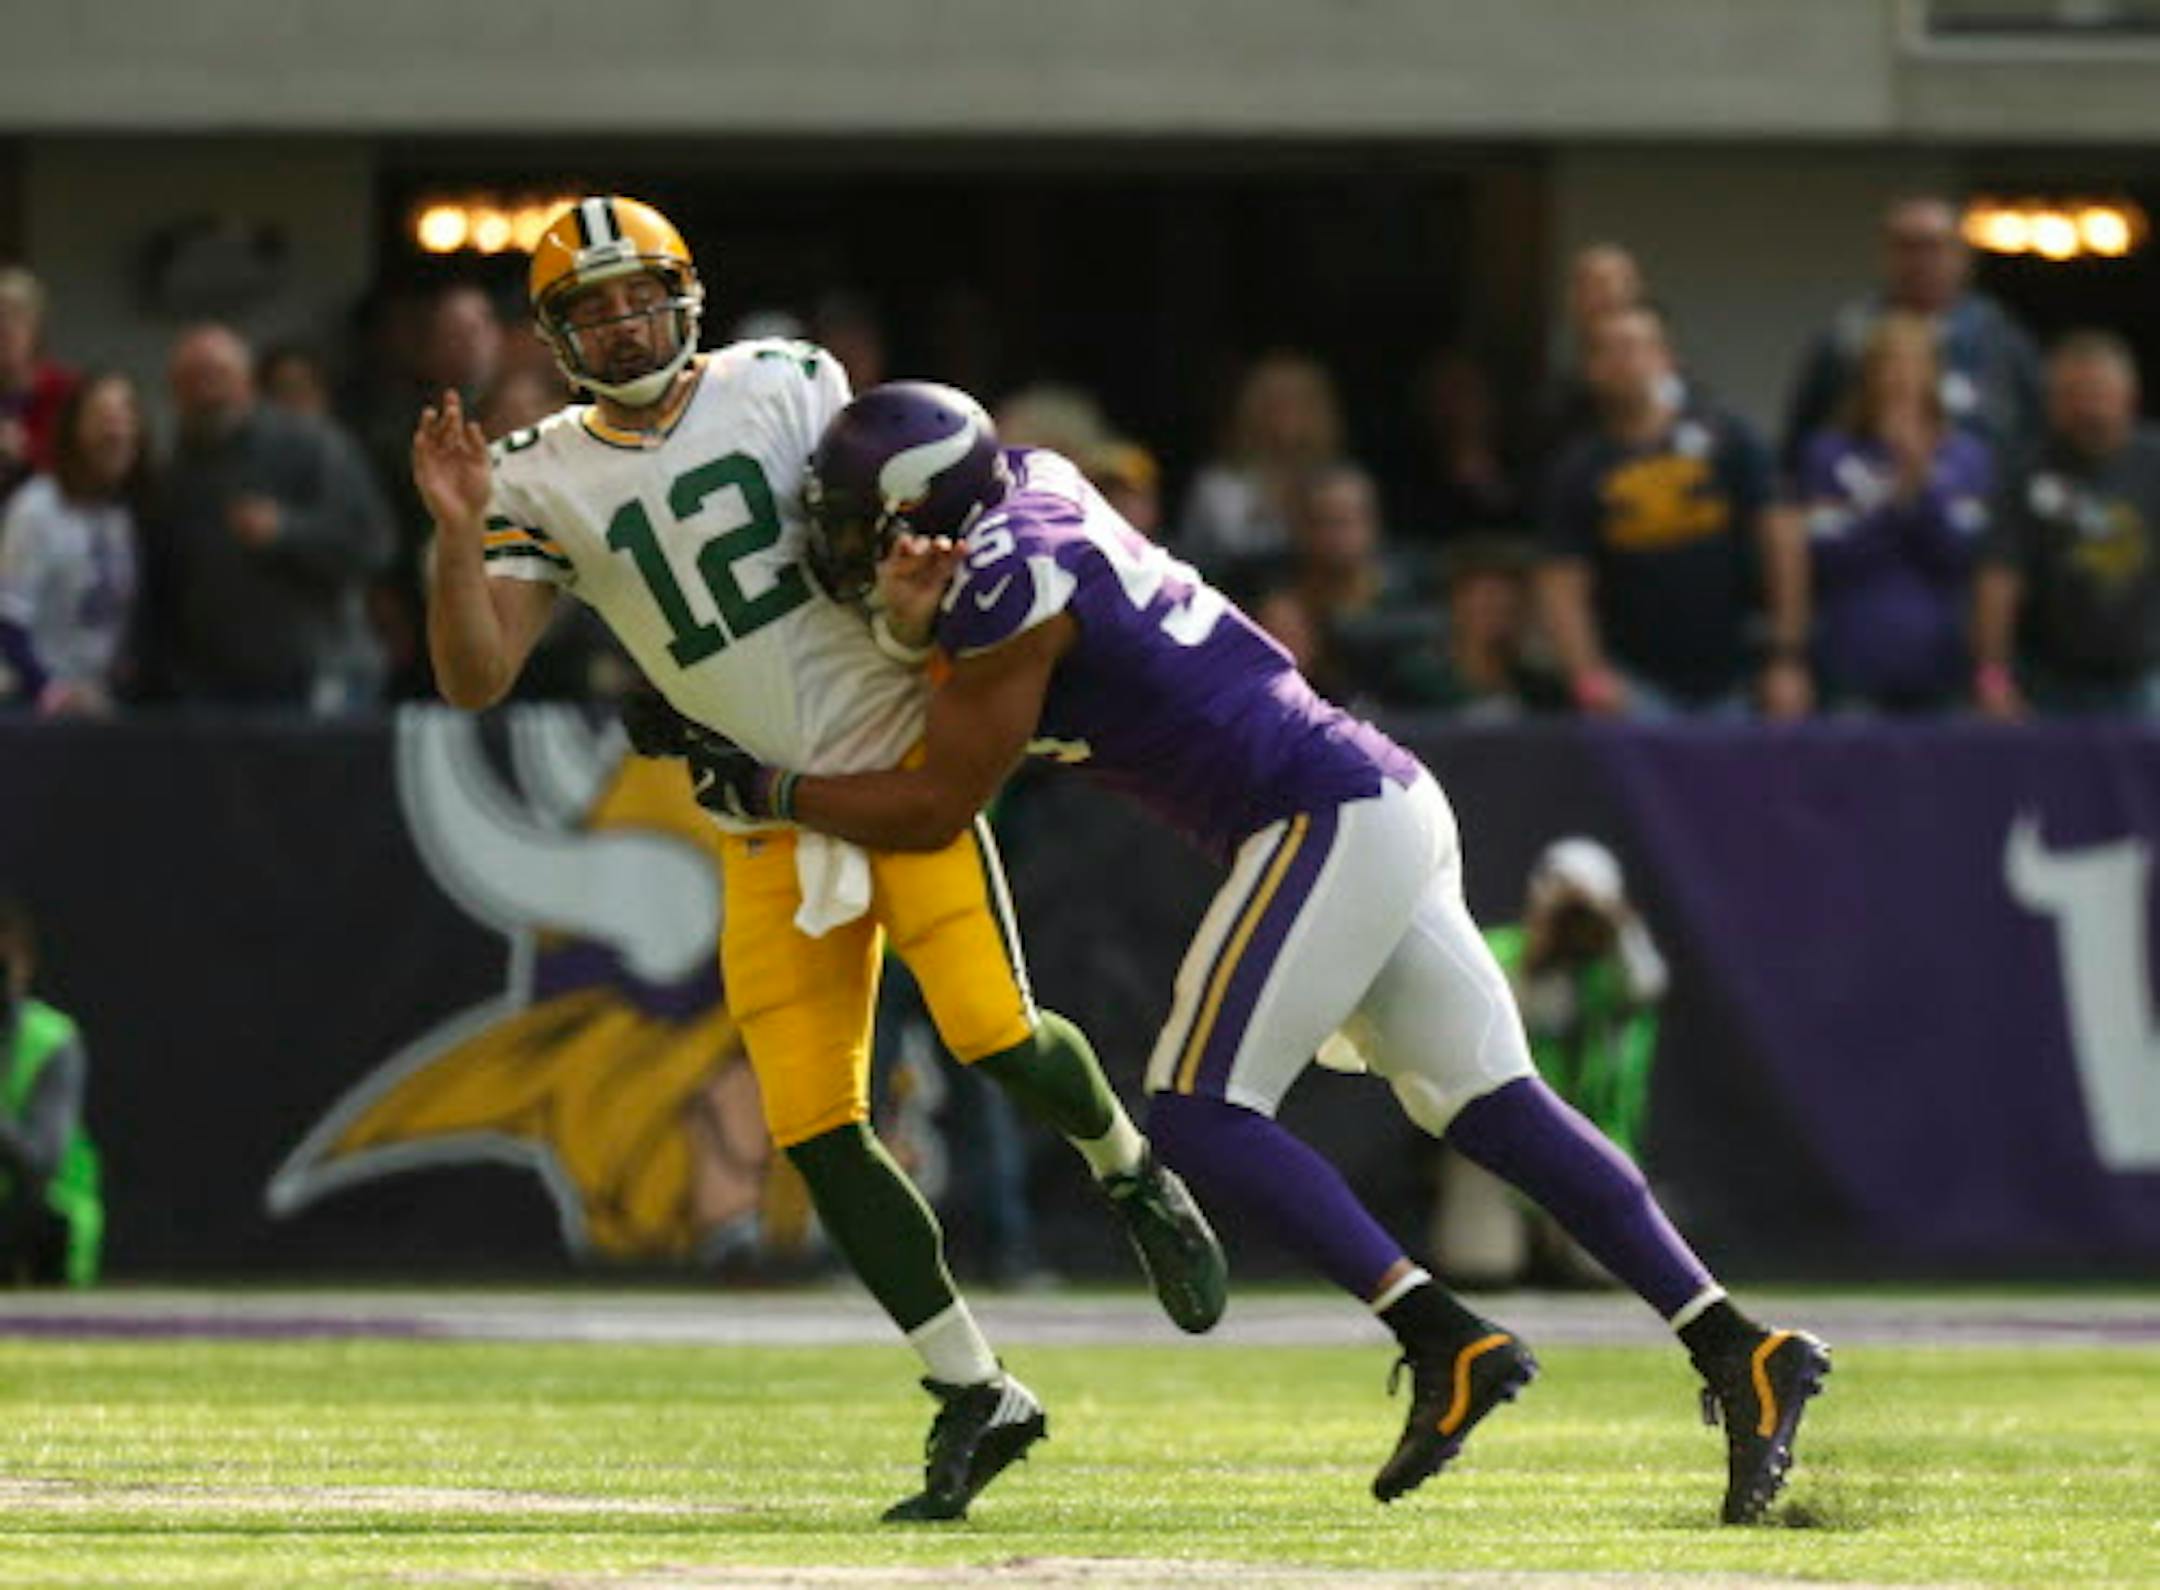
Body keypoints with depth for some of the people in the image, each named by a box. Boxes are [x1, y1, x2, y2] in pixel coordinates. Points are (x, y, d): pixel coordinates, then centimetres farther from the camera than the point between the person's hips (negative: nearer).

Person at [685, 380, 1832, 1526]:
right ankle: (1737, 1351, -1)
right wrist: (919, 609, 0)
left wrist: (766, 792, 5)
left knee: (1199, 1117, -8)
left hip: (1325, 822, -9)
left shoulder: (1006, 592, -14)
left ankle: (1447, 1344, -15)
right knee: (1495, 1110, 6)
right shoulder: (1034, 483, 11)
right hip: (1386, 799, 9)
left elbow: (935, 810, -6)